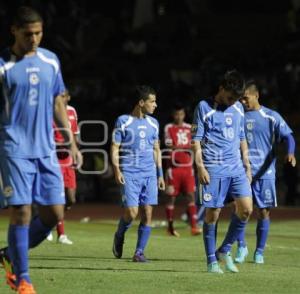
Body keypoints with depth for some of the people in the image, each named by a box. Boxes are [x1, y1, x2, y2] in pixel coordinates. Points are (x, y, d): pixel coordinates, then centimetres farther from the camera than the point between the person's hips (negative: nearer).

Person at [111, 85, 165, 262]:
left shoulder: (153, 123, 13)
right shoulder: (123, 121, -1)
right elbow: (115, 148, -1)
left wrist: (160, 174, 14)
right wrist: (117, 170, -13)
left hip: (149, 174, 4)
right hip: (129, 174, -4)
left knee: (147, 214, -3)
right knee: (132, 212, -13)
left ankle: (139, 252, 4)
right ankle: (119, 237, 17)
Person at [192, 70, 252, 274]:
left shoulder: (238, 109, 15)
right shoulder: (204, 107, -1)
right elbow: (196, 140, -3)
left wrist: (247, 166, 18)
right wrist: (200, 167, -11)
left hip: (236, 167, 5)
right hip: (214, 168, -5)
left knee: (246, 209, -7)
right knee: (213, 214, -3)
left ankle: (225, 250, 9)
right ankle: (212, 261, 7)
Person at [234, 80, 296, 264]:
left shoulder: (271, 117, -1)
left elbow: (288, 136, -5)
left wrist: (290, 153, -24)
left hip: (264, 172, -1)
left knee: (264, 211, 2)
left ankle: (259, 252, 13)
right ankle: (241, 247, 6)